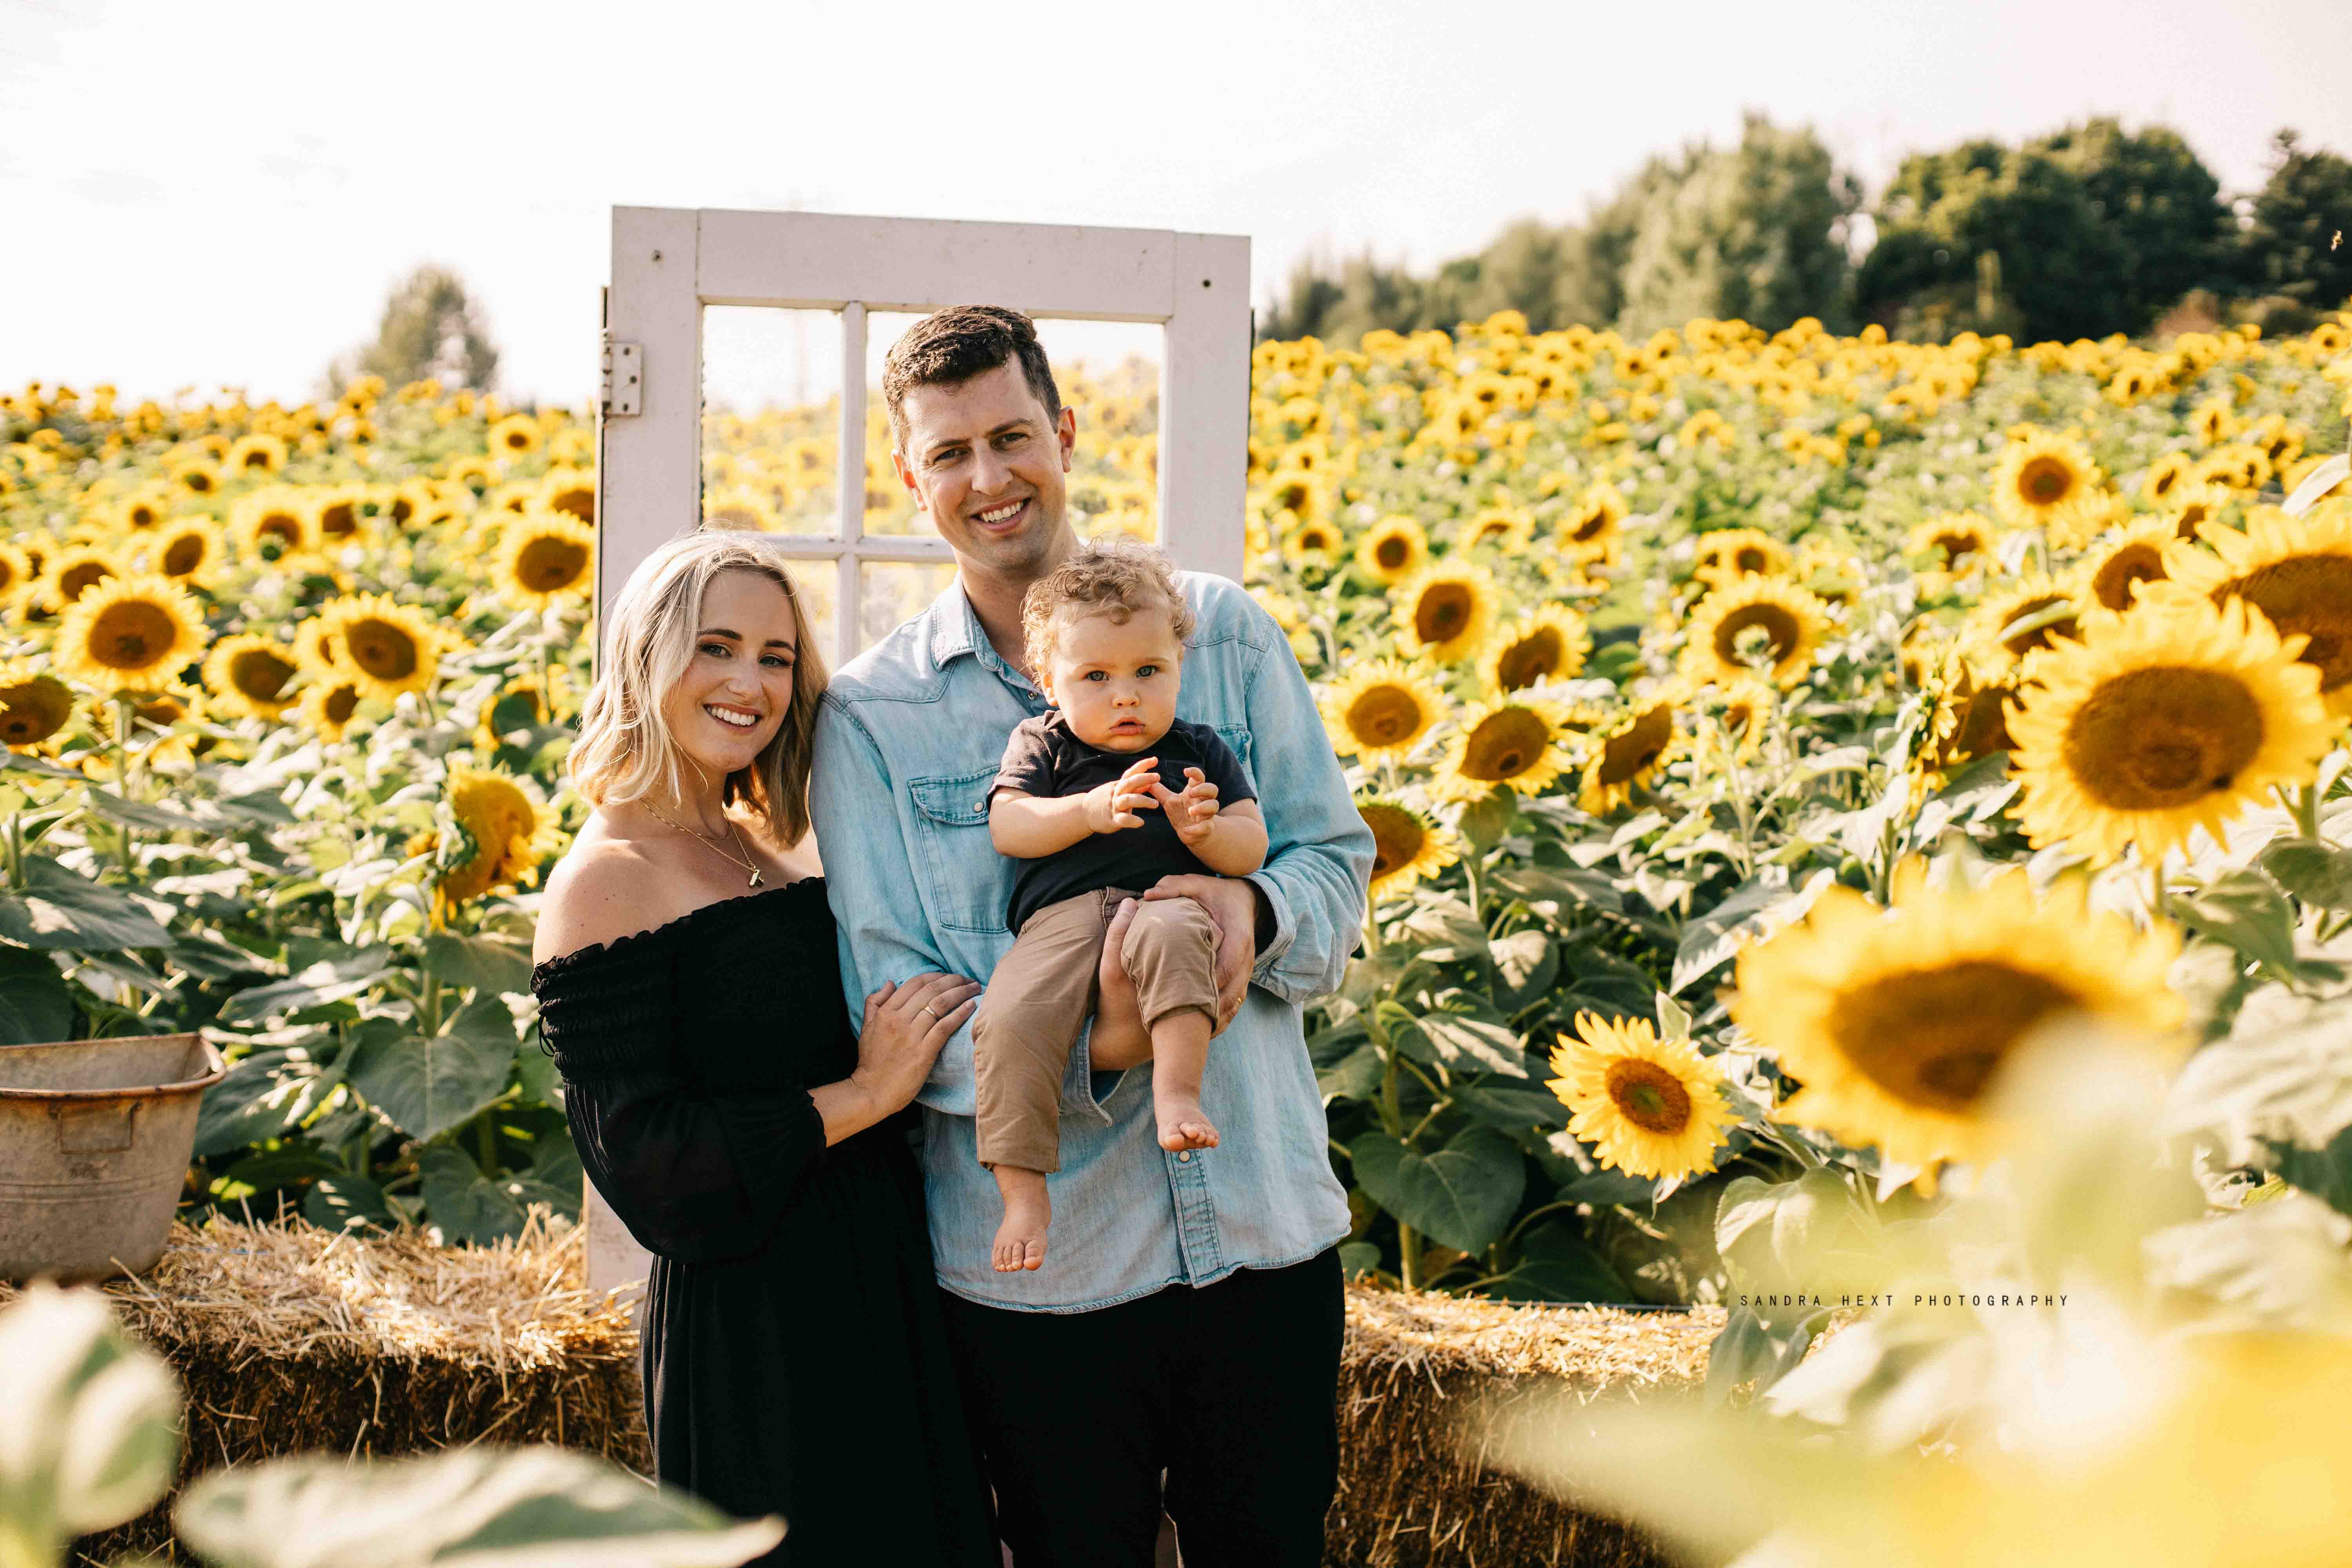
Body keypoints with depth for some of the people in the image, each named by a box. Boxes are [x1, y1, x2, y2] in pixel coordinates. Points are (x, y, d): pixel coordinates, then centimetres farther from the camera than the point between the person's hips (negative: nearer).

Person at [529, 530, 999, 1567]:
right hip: (750, 1322, -8)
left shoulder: (772, 852, 11)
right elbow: (644, 1167, -17)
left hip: (881, 1286, 8)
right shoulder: (606, 882, -11)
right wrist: (864, 1094, -17)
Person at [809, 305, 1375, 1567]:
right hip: (1035, 1263, -2)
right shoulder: (870, 716, -3)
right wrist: (1091, 1047, -26)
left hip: (1266, 1230, 2)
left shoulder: (1223, 632, 4)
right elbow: (887, 1000, -9)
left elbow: (1338, 866, 6)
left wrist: (1253, 911, -19)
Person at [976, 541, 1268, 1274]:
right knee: (1009, 1021, -27)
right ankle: (1022, 1189, -22)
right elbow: (1007, 827, 3)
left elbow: (1253, 847, 12)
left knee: (1171, 933, -39)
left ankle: (1178, 1086, -41)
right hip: (1060, 918, 0)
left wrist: (1206, 831, -12)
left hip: (1167, 897, 0)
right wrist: (1091, 811, -14)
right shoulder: (1040, 745, 19)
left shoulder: (1200, 751, 20)